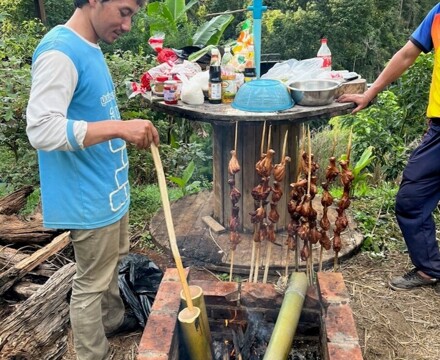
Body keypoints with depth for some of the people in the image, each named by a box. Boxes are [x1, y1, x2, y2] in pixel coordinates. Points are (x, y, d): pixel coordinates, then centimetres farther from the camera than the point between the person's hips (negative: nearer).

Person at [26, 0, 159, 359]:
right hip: (90, 196, -10)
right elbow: (41, 129, -29)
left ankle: (113, 319, 47)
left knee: (112, 261, 26)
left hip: (108, 188, 10)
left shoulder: (90, 48, 9)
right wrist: (119, 128, -32)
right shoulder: (59, 52, -21)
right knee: (91, 284, 7)